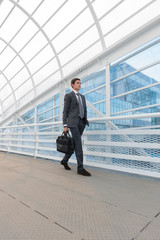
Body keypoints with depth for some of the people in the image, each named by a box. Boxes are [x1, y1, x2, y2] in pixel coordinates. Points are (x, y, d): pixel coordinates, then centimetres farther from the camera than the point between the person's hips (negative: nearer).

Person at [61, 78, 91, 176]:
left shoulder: (82, 96, 23)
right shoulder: (68, 96, 4)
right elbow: (65, 111, -2)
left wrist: (85, 121, 11)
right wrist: (65, 125, -9)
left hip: (81, 123, 7)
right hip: (73, 122, -7)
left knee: (75, 144, 11)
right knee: (78, 144, -12)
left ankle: (64, 161, 29)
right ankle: (80, 168, -6)